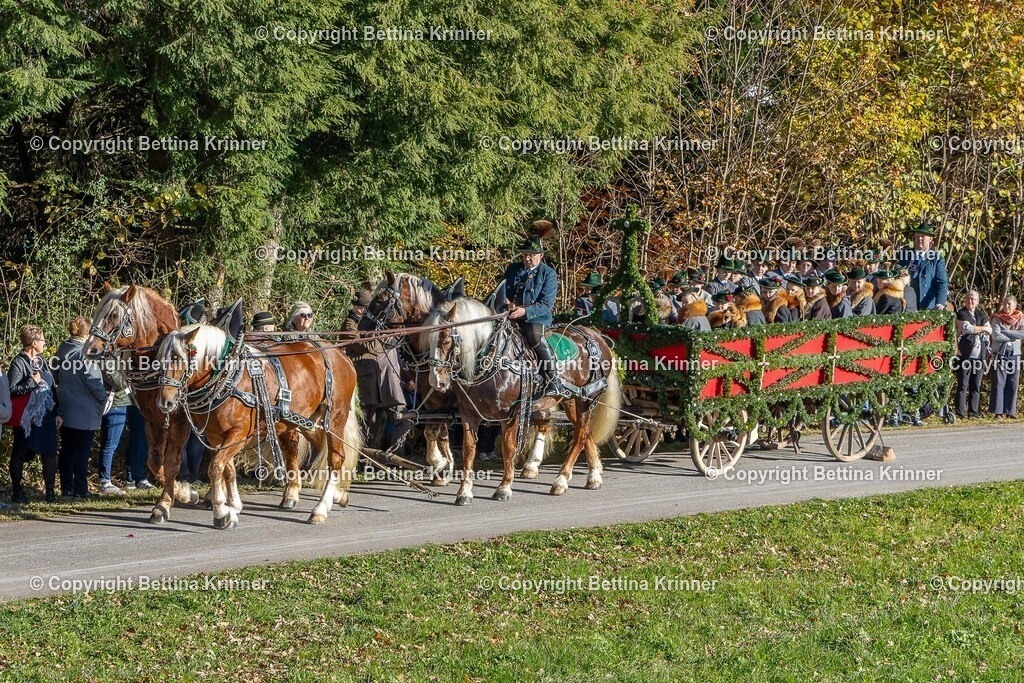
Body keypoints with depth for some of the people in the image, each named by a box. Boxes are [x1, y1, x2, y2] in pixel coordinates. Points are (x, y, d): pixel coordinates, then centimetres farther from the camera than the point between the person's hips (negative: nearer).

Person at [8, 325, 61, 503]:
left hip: (46, 418, 7)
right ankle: (17, 491, 12)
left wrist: (57, 413, 16)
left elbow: (51, 389, 19)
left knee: (50, 454, 3)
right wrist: (32, 382, -21)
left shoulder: (41, 362, 14)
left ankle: (50, 491, 9)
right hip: (26, 419, -7)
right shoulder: (19, 363, -10)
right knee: (20, 455, 3)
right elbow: (11, 390, -19)